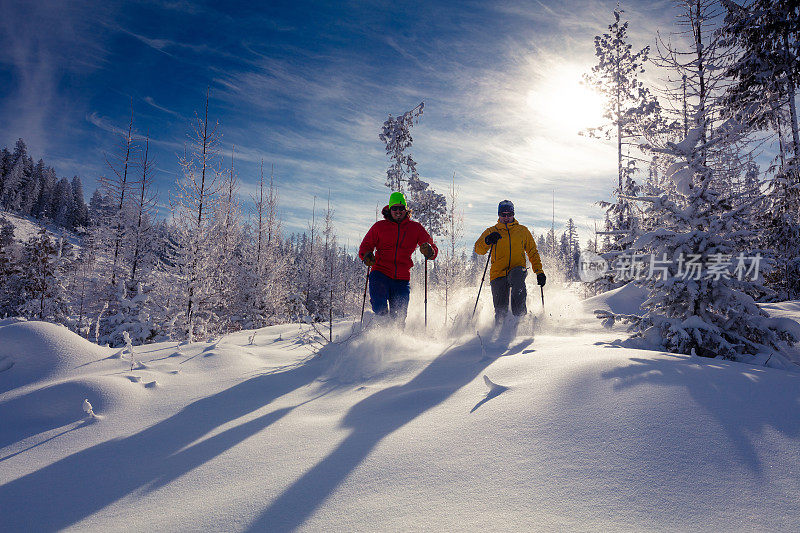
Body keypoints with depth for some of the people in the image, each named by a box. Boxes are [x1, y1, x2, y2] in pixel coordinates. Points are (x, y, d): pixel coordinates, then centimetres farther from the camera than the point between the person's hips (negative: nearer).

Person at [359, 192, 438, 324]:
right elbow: (365, 246, 12)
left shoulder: (415, 228, 10)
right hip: (380, 274, -1)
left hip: (402, 280, 1)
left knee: (399, 317, 2)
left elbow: (434, 251, 9)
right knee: (380, 309, -21)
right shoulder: (379, 226, 9)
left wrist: (428, 251, -16)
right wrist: (367, 255, -11)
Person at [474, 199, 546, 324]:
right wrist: (487, 241, -21)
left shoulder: (522, 230, 16)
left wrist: (539, 272, 8)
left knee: (517, 278, -37)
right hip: (498, 272, 1)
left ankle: (519, 315, -29)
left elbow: (533, 252, 18)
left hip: (518, 268, 0)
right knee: (501, 309, -6)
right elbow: (478, 249, 1)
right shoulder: (491, 231, 13)